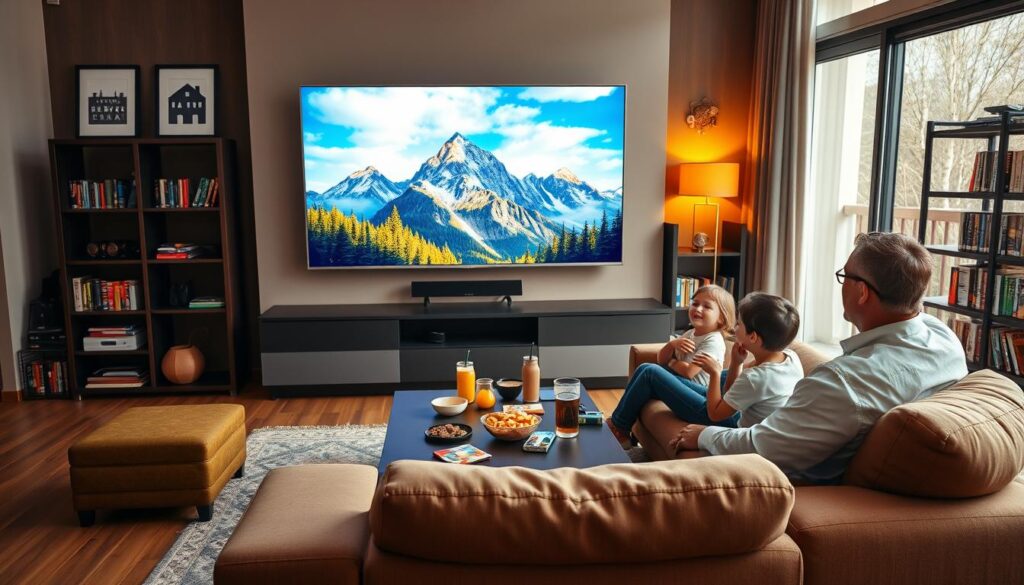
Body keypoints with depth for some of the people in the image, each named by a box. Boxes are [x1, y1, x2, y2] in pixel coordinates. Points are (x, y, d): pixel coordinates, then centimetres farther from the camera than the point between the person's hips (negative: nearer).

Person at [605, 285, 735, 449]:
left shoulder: (713, 341, -13)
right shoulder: (689, 334, 15)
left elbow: (688, 371, -22)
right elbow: (661, 359, 14)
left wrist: (672, 362, -2)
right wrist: (673, 344, -7)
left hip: (695, 390, -9)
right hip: (680, 382, 9)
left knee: (651, 372, -21)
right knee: (645, 368, -4)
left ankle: (618, 428, -11)